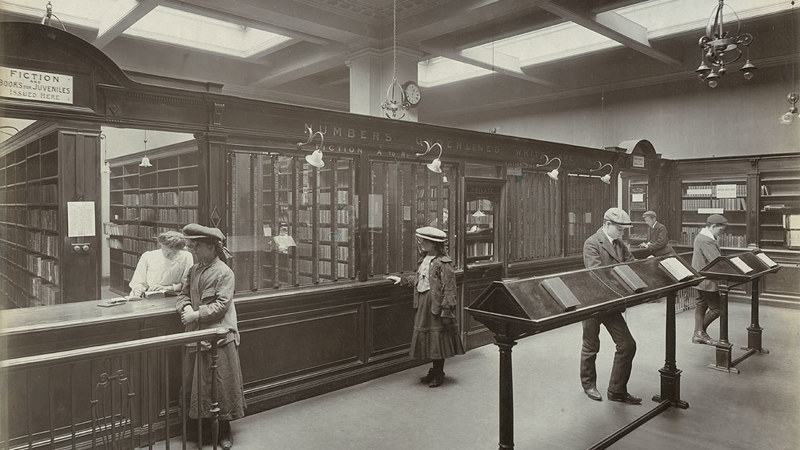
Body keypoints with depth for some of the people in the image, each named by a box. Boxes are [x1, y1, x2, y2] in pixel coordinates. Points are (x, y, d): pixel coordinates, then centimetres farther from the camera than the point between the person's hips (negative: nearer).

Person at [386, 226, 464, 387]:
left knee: (438, 339, 1)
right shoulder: (425, 260, 10)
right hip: (424, 305, 9)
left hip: (437, 306, -9)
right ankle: (435, 371, 30)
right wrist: (402, 279, 26)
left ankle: (439, 375, 16)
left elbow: (449, 288, -19)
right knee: (427, 338, 15)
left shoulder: (443, 262, -17)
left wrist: (446, 309, -21)